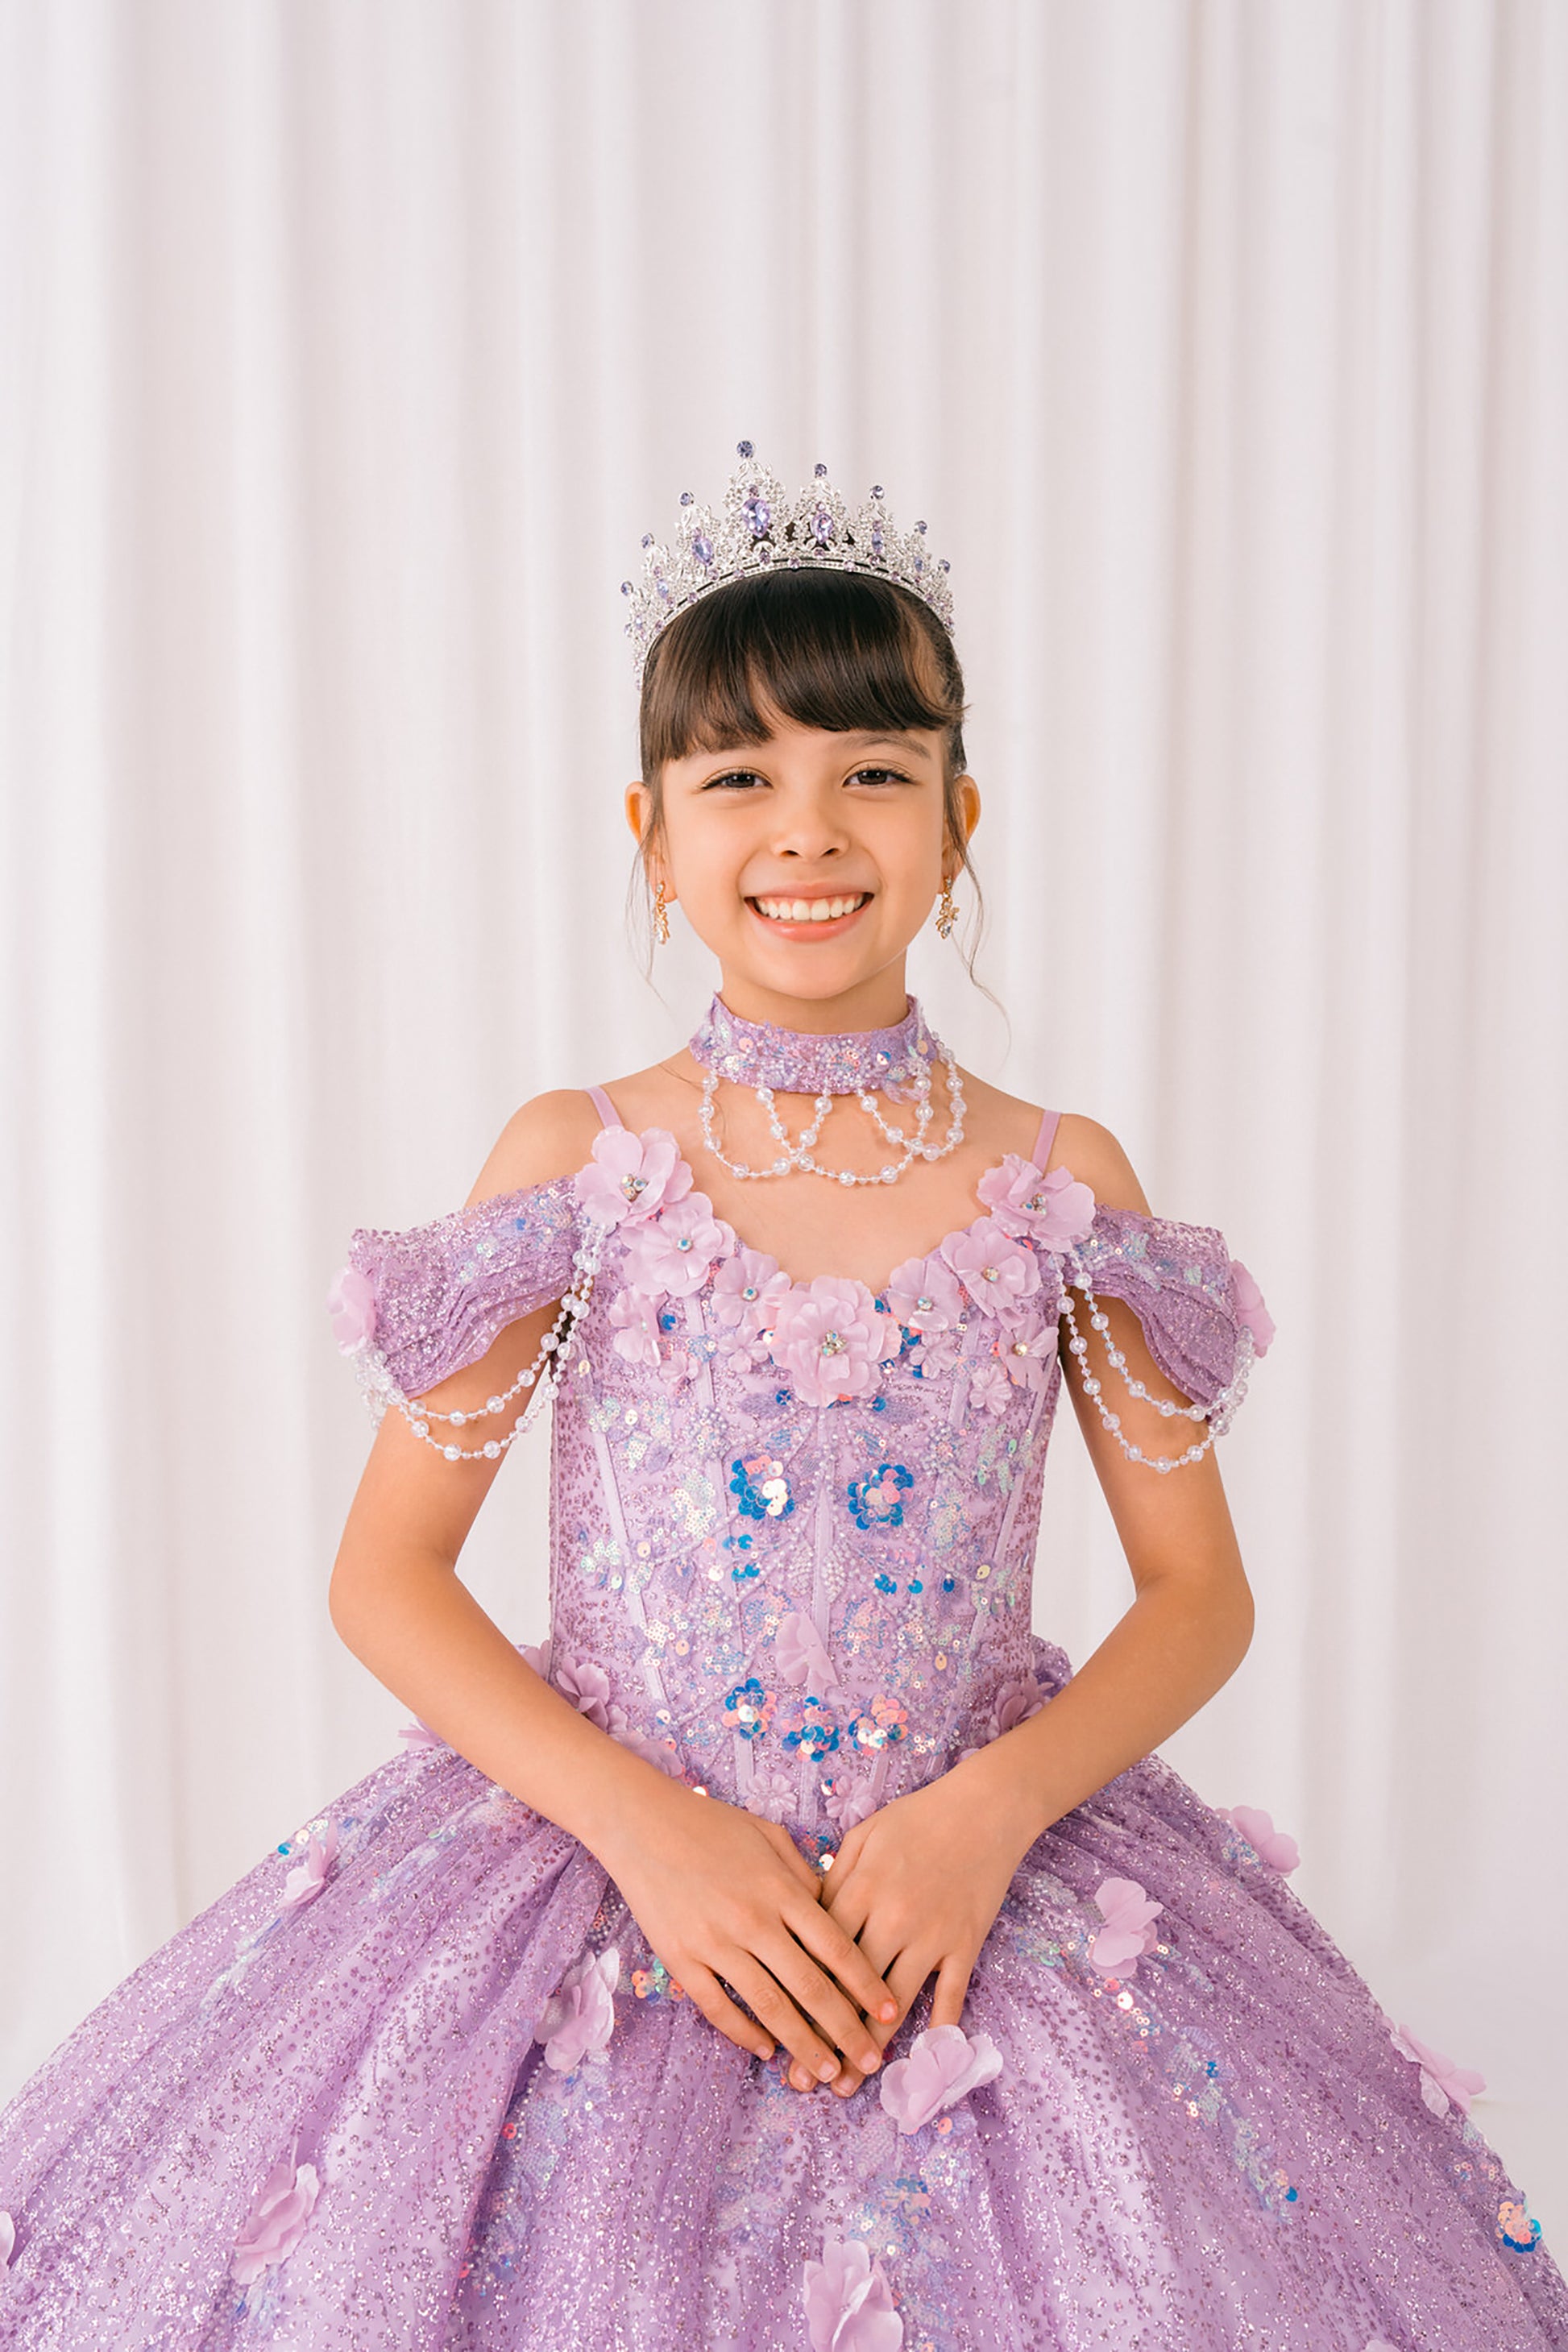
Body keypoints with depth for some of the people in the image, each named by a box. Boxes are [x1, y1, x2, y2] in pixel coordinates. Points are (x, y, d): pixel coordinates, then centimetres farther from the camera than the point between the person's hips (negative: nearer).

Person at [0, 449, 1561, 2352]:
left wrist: (992, 1809, -14)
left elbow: (1199, 1591, 2)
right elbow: (385, 1574, -3)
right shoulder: (577, 1165, -5)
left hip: (981, 1860, 1)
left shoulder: (1060, 1185, -3)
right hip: (600, 1833, 0)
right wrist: (645, 1822, -15)